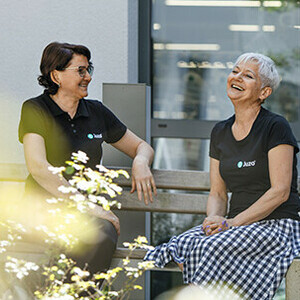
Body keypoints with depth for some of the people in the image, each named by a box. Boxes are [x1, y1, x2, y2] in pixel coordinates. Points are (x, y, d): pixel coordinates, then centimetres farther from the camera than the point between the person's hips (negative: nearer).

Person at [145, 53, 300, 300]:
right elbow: (218, 193, 15)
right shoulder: (221, 132, 15)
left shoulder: (276, 127, -5)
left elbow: (280, 191, -12)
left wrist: (233, 223, -17)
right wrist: (215, 219, -9)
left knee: (214, 248, -32)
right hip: (237, 224, 6)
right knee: (184, 245, -23)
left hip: (277, 224, -6)